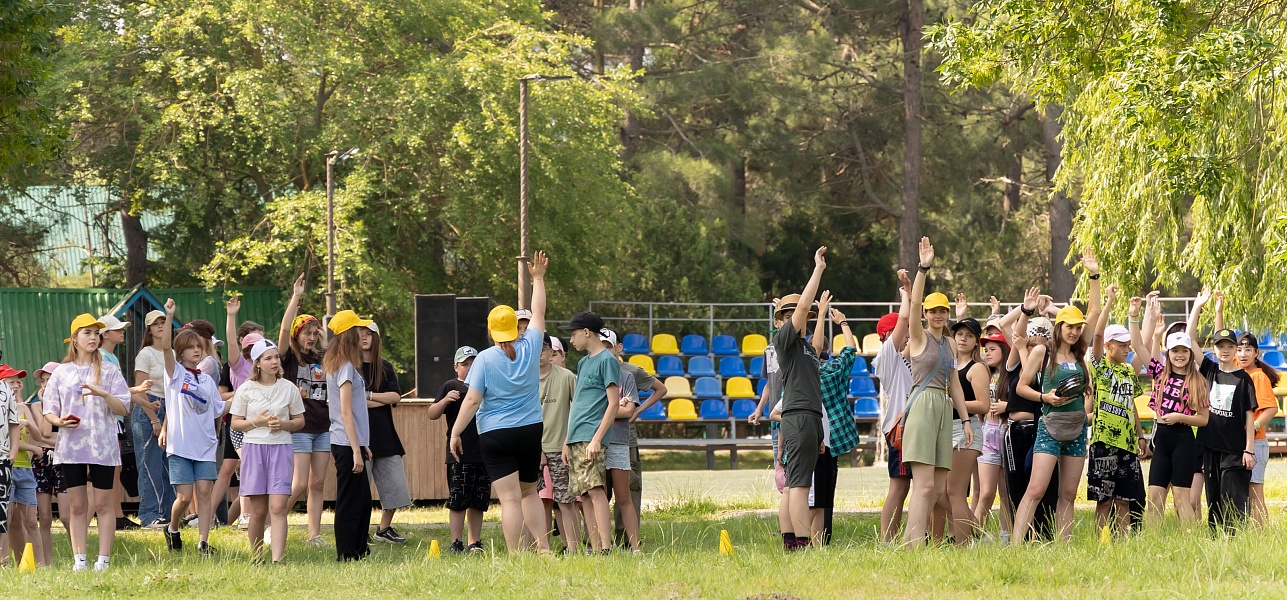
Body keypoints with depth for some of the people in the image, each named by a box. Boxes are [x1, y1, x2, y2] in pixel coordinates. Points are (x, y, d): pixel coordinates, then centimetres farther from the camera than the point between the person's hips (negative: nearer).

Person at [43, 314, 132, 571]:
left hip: (102, 446, -2)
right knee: (77, 505, 3)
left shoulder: (109, 371, 5)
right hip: (71, 446, 2)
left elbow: (123, 408, 0)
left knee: (103, 502, -1)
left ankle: (103, 559, 1)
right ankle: (79, 559, 5)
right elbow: (49, 410, 11)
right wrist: (59, 421, -11)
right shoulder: (61, 373, 9)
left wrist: (104, 394, -18)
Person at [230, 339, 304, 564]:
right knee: (258, 510, 2)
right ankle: (256, 558, 16)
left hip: (281, 449, 0)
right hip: (254, 448, 0)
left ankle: (277, 559, -17)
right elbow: (235, 423, 5)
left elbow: (300, 421, 12)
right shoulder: (246, 389, 3)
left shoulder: (289, 388, 5)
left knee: (278, 507, -11)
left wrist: (283, 424, -9)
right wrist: (256, 422, -12)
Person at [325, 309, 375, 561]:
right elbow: (346, 412, -18)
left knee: (363, 502, 15)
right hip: (347, 444, -10)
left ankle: (358, 553, 21)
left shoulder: (337, 365, 15)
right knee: (349, 504, -5)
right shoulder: (345, 367, -14)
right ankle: (346, 557, -2)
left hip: (351, 443, 10)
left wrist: (362, 445, 20)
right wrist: (356, 450, -19)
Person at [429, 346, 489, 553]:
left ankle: (475, 542, 11)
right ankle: (456, 543, -4)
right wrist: (445, 400, -21)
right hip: (459, 455, -4)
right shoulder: (451, 387, 3)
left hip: (483, 454, 5)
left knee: (478, 502, 7)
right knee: (457, 501, -6)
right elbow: (432, 414, -5)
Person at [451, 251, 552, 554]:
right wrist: (538, 279, 28)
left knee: (510, 498, -7)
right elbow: (538, 314, 16)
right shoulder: (529, 348, 0)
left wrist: (455, 433, -6)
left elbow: (472, 400, -13)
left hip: (495, 435, -4)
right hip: (531, 431, 4)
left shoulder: (485, 359, -9)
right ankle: (544, 547, 5)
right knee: (530, 492, 17)